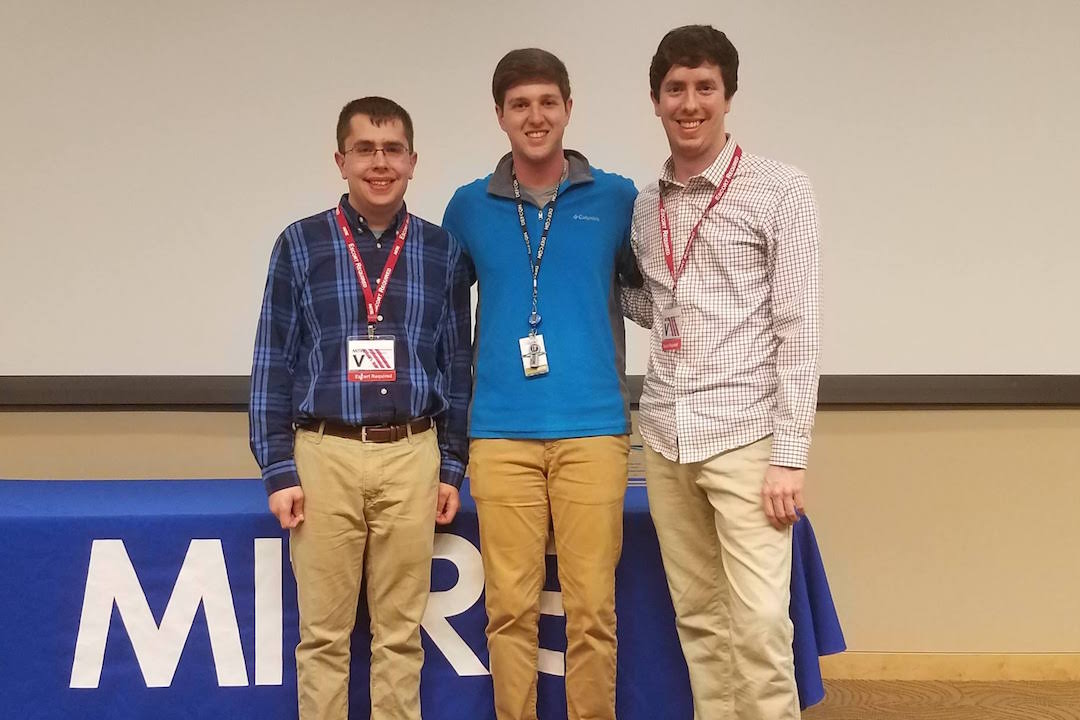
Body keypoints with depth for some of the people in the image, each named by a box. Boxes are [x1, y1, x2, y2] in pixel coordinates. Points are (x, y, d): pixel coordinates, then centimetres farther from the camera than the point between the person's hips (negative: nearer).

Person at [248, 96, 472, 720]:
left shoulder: (442, 251, 6)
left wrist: (452, 467, 7)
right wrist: (278, 469, -3)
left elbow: (457, 364, 10)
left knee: (401, 632, 8)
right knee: (324, 633, 6)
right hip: (325, 455, -1)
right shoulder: (301, 244, 2)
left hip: (411, 456, 1)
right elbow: (273, 362, 2)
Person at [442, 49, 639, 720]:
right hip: (502, 434, 1)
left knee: (592, 608, 1)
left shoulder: (616, 199, 5)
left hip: (593, 430, -1)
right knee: (511, 608, 4)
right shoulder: (469, 207, 9)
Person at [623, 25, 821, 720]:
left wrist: (790, 456, -12)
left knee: (759, 621, -9)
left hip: (745, 434, -5)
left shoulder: (781, 191, -3)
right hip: (665, 436, 5)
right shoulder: (645, 204, 11)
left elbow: (798, 329, -8)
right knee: (698, 616, 10)